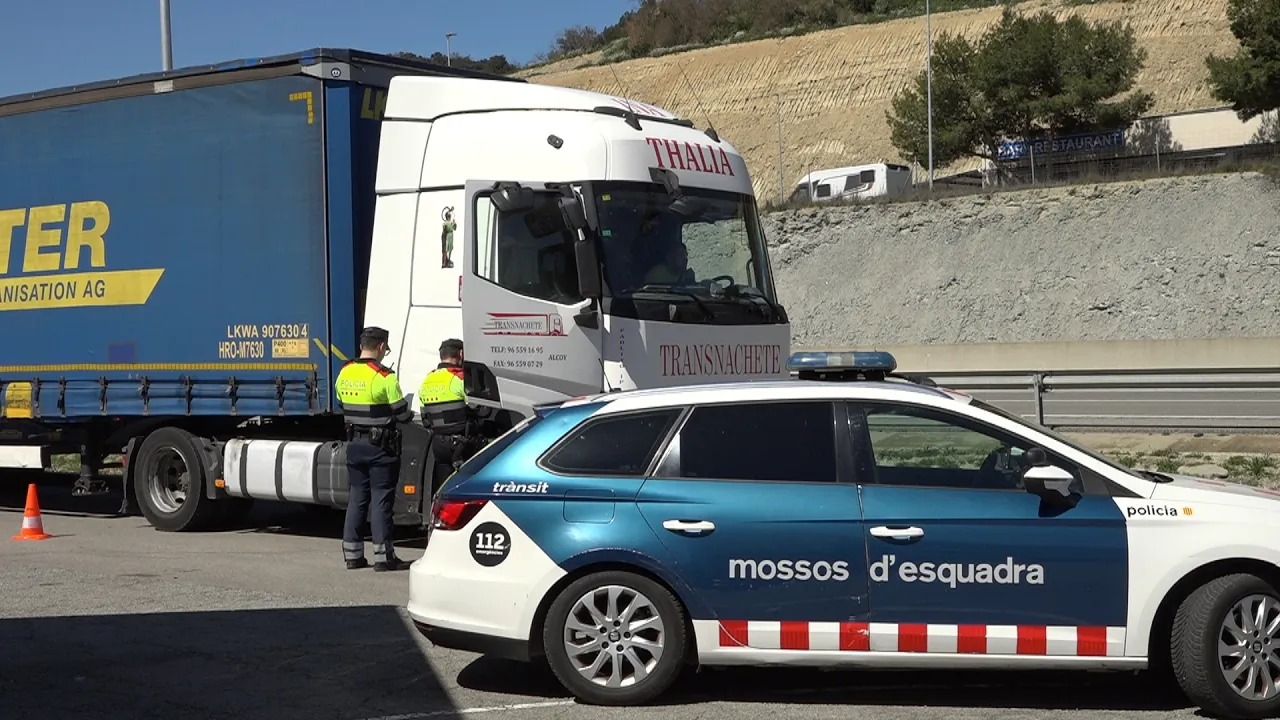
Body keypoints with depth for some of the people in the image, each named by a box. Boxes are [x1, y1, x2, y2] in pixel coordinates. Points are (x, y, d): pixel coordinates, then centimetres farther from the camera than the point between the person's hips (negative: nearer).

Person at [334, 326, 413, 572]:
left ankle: (352, 554, 15)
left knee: (357, 496, 12)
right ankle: (383, 556, 1)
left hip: (354, 443, 6)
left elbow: (343, 404, 11)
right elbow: (401, 412, -11)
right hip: (380, 447, -6)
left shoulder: (344, 373, 4)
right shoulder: (384, 377, -16)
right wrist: (411, 414, 11)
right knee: (382, 498, -1)